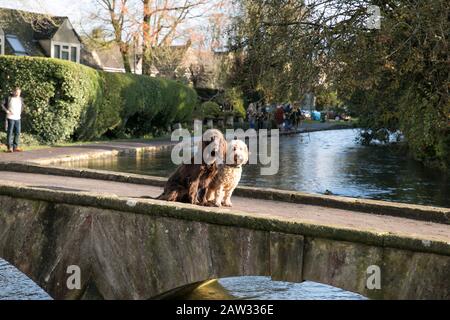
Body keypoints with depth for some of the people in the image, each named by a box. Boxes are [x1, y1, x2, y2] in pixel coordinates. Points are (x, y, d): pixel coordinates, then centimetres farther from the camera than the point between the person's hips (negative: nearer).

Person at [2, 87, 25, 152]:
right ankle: (9, 147, -1)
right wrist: (7, 111, -10)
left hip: (18, 118, 5)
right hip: (10, 118, -5)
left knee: (17, 132, 5)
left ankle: (15, 147, 12)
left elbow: (23, 106, 28)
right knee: (10, 132, -4)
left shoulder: (20, 99, 9)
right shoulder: (9, 98, -5)